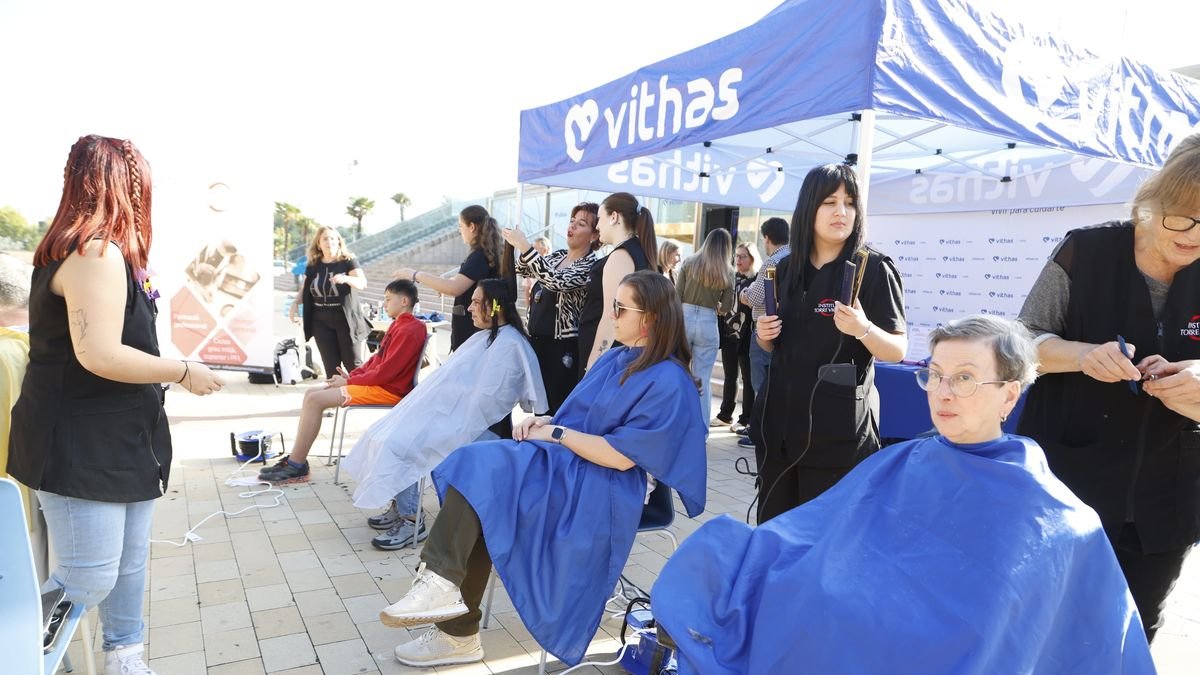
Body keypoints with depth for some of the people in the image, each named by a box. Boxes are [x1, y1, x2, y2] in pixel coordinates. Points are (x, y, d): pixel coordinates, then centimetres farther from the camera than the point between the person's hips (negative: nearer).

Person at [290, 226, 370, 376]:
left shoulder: (349, 261, -4)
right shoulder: (313, 266, 7)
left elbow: (362, 282, -18)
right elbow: (304, 289, 16)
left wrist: (345, 278, -37)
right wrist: (295, 304, -3)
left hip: (346, 320, -4)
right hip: (322, 322, 4)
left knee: (353, 365, -3)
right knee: (331, 366, 6)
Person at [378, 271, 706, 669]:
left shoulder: (668, 382, -13)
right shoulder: (613, 359, 14)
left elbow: (622, 456, -19)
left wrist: (554, 433, -11)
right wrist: (544, 422, -1)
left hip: (599, 491, -8)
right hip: (561, 465, 8)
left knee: (482, 471, -25)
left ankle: (442, 582, -21)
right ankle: (457, 633, -7)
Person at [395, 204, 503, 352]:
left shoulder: (479, 256, -16)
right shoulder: (489, 254, 14)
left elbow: (455, 288, -27)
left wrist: (416, 275, -20)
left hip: (472, 328, -10)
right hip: (480, 328, 10)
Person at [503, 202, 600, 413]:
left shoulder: (592, 266, -14)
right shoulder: (558, 255, 10)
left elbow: (556, 281, -30)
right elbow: (524, 270, 17)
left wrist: (524, 246, -28)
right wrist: (519, 247, -4)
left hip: (563, 348, -8)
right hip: (537, 340, 8)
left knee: (558, 410, -2)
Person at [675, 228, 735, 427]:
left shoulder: (689, 263, 2)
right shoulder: (727, 271, 2)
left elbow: (676, 295, -1)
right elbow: (727, 306, 2)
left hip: (684, 318, 0)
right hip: (708, 324, 0)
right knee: (703, 379, 6)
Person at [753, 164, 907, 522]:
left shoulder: (873, 268, -8)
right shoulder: (787, 268, 8)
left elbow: (898, 350, -10)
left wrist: (862, 329, -28)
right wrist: (764, 335, -3)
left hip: (838, 428, -5)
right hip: (779, 418, 5)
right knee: (772, 526, 14)